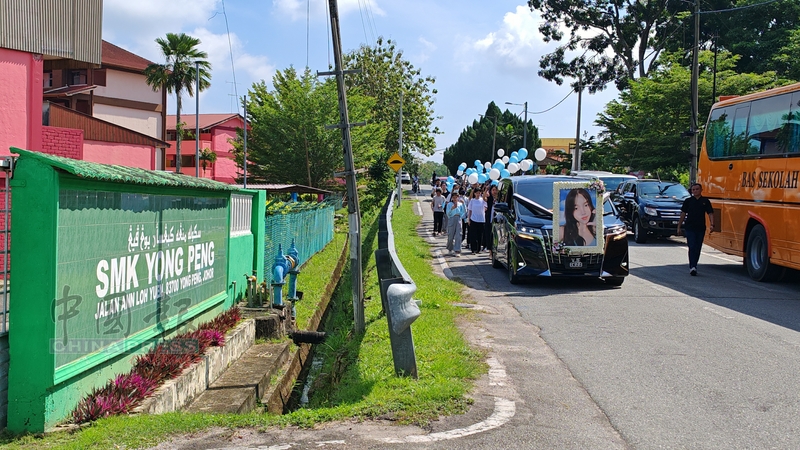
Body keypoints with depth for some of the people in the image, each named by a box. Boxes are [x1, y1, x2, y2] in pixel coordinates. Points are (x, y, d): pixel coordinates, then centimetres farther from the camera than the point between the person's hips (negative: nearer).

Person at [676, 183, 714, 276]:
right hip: (689, 228, -2)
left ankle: (693, 266, 20)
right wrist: (679, 227, 7)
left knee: (698, 248, 8)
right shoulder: (688, 201, 5)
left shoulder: (705, 201, 6)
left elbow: (710, 213, 3)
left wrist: (711, 225, -13)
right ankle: (692, 267, -16)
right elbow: (683, 214, 8)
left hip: (701, 228, 2)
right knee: (692, 247, -10)